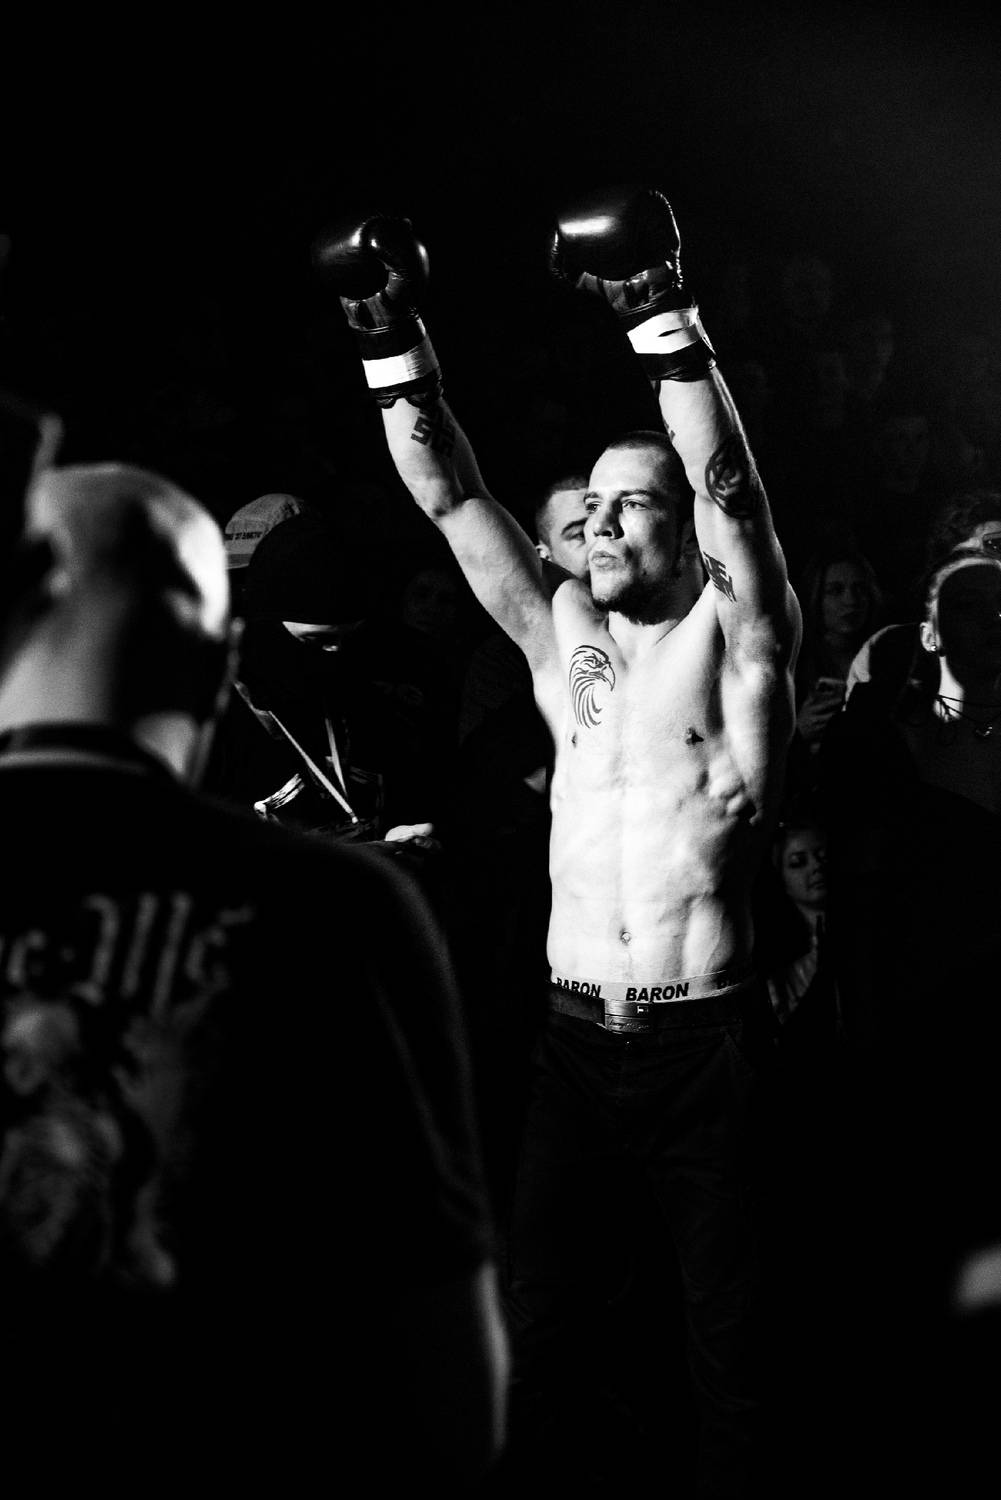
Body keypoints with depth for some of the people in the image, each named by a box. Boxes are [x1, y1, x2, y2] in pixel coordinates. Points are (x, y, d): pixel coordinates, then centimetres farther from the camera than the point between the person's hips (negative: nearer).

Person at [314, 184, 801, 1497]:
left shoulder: (734, 640, -1)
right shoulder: (566, 638, 11)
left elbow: (727, 482, -17)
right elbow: (450, 498, 6)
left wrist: (661, 315, -25)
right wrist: (392, 338, -3)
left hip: (706, 1045, -4)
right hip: (577, 1042, 4)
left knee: (728, 1341, 2)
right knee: (536, 1331, 4)